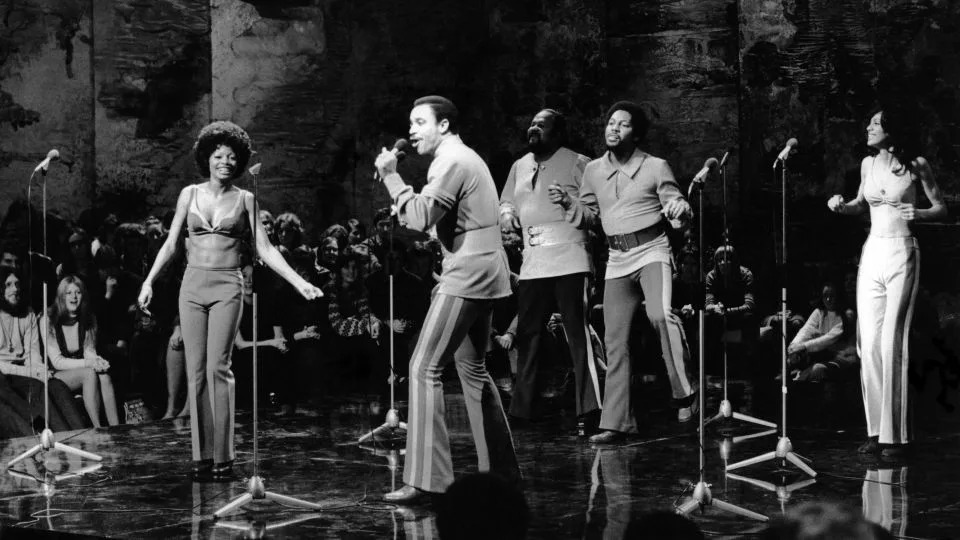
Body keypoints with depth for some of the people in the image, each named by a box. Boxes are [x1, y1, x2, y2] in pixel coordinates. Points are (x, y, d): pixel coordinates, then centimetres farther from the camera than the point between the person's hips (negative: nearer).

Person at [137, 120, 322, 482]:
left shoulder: (245, 200, 6)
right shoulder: (190, 194, 9)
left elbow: (264, 249, 4)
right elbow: (171, 243, 8)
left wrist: (299, 283, -4)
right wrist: (149, 281, -2)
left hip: (227, 287, -2)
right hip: (193, 285, 2)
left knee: (217, 367, -12)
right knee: (195, 370, 0)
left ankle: (223, 456, -7)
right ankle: (202, 456, 4)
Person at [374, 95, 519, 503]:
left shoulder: (451, 162, -12)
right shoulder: (466, 157, 21)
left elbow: (421, 217, -23)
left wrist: (391, 177, -15)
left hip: (466, 276, -11)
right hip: (485, 274, 11)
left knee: (424, 369, -12)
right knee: (472, 369, 18)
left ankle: (426, 479, -17)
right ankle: (501, 470, 23)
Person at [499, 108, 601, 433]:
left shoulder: (577, 164, -2)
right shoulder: (520, 167, 17)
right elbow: (506, 202, 27)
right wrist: (506, 214, 5)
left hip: (570, 261, -6)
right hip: (532, 263, 6)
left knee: (577, 334, -9)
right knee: (527, 336, 9)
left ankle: (589, 409, -8)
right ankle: (521, 409, 17)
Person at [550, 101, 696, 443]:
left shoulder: (656, 168, -3)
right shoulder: (593, 171, 9)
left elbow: (678, 207, -3)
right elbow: (589, 217, 18)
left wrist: (679, 208, -26)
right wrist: (569, 203, 0)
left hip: (651, 251, -4)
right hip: (617, 260, 5)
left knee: (660, 315, -31)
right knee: (615, 340, 4)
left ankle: (685, 392, -16)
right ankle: (617, 422, 11)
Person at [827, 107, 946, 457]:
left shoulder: (916, 165, -5)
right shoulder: (868, 164, 9)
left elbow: (941, 209, 1)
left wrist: (918, 214, -18)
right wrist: (843, 206, 4)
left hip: (901, 256, -5)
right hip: (871, 254, 5)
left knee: (892, 344, -10)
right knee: (868, 345, 1)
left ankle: (896, 434, -5)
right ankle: (875, 430, 8)